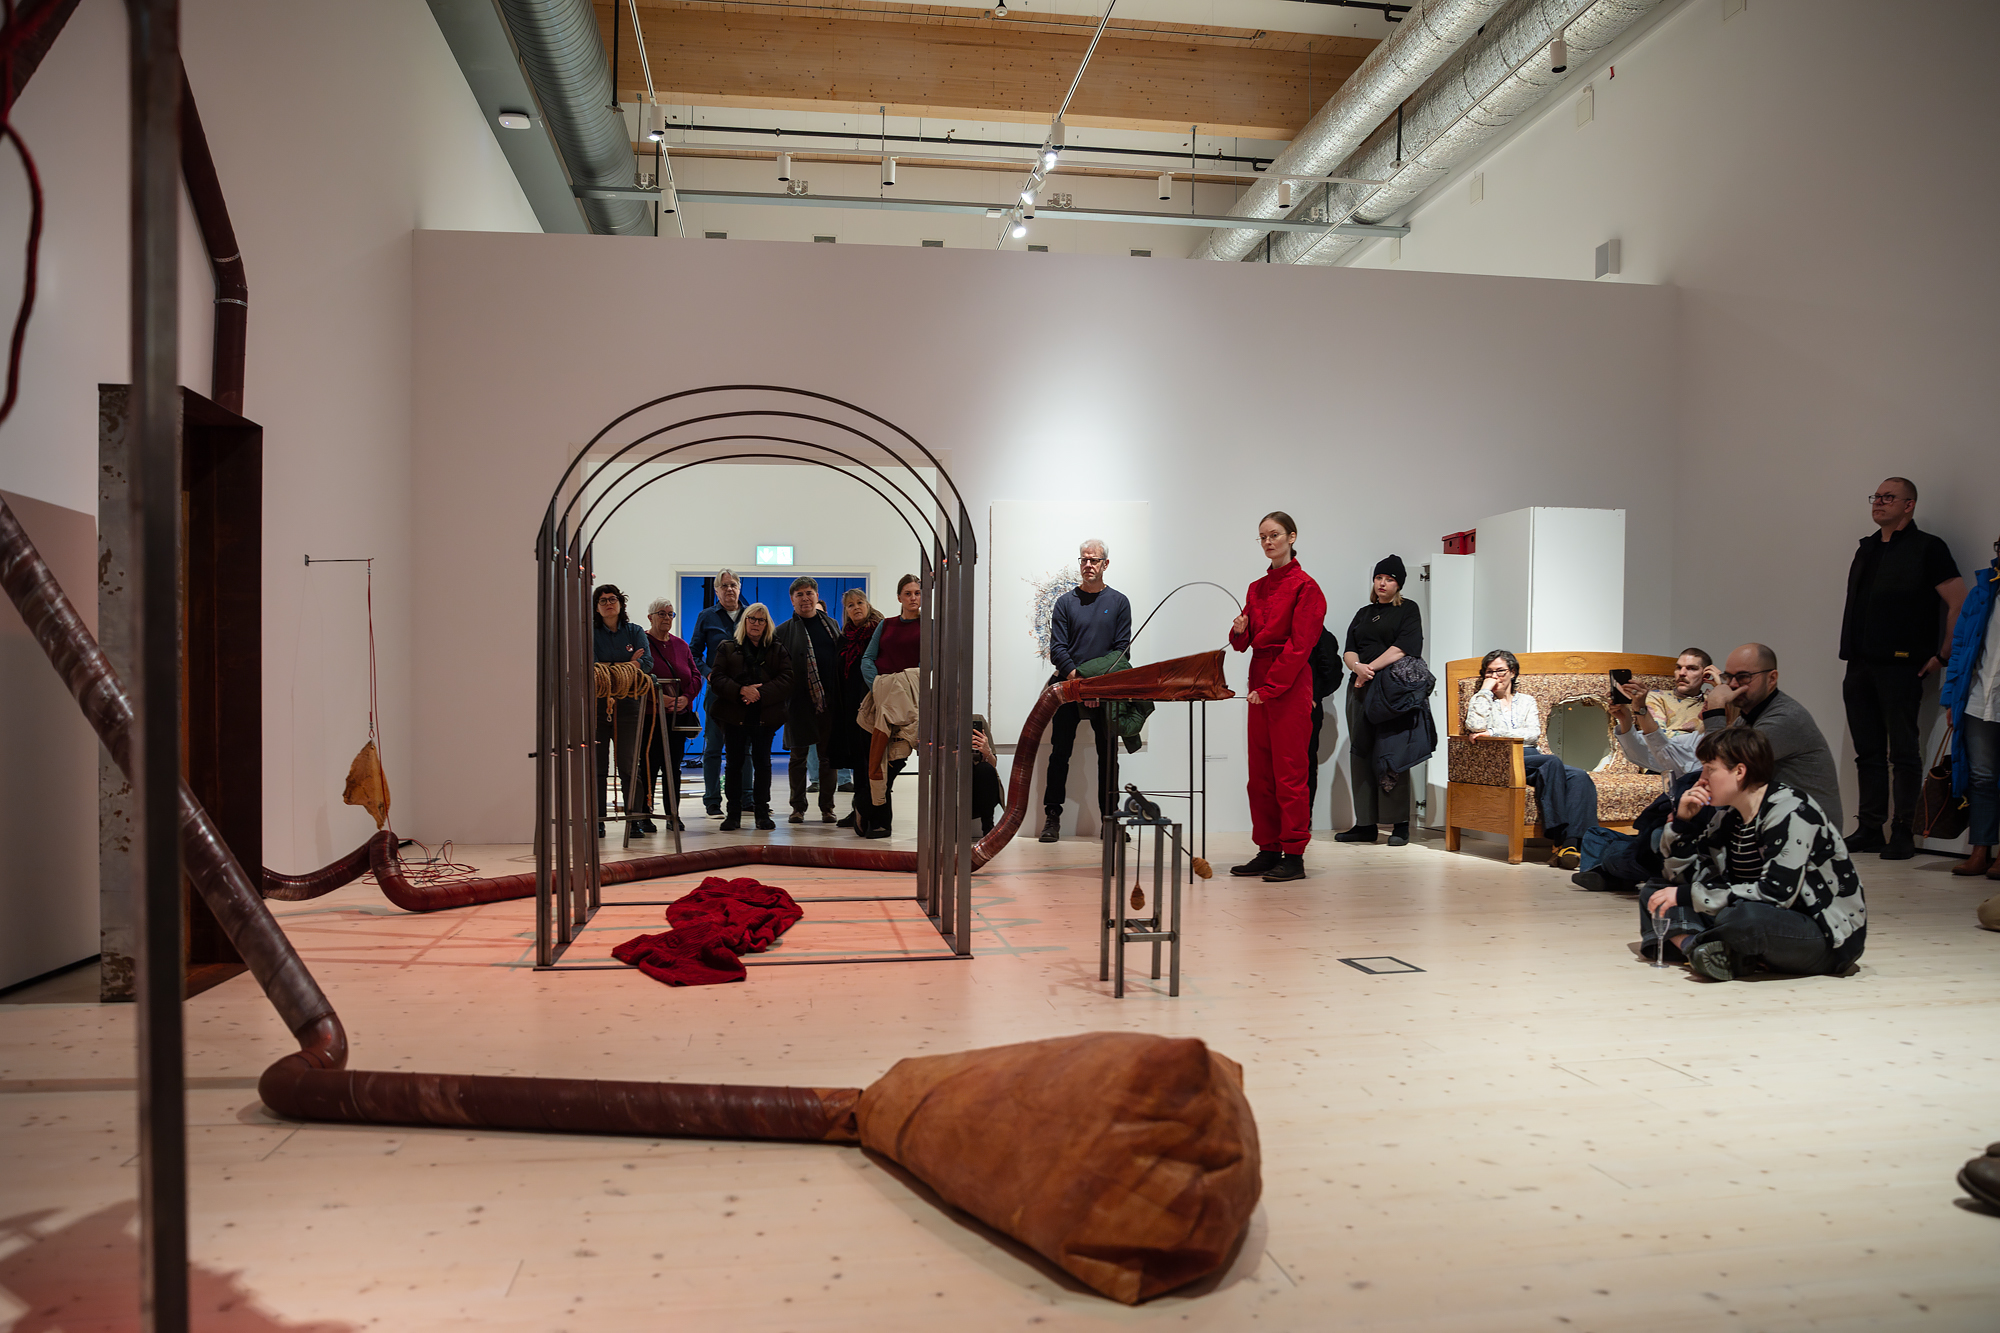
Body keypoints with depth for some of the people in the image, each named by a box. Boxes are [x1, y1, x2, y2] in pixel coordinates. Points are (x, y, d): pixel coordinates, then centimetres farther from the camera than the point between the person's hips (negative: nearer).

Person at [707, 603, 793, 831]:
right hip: (734, 715, 0)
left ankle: (762, 811, 12)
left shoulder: (777, 650, 10)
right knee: (735, 762, 2)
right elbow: (717, 678, -2)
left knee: (762, 762, 4)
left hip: (764, 716, 0)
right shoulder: (727, 648, 8)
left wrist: (760, 693, -15)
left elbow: (787, 679, -3)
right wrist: (741, 691, -17)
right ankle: (734, 813, 8)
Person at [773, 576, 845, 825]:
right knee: (798, 756, 5)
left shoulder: (831, 624, 13)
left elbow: (842, 659, 15)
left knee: (828, 755, 7)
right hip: (800, 701, -2)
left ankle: (827, 807, 15)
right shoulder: (784, 631, 3)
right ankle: (798, 807, 15)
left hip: (830, 700, 2)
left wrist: (843, 696, 8)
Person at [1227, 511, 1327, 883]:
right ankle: (1268, 850, 16)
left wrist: (1269, 688, -14)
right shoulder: (1256, 588, 16)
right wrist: (1239, 631, -6)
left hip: (1290, 684, -8)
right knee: (1260, 773, 8)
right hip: (1259, 684, 8)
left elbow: (1299, 644, -12)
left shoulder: (1306, 587, -6)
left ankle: (1294, 856, 0)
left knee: (1289, 770, -6)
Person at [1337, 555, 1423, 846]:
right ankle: (1365, 824, 5)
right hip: (1361, 689, 6)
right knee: (1360, 753, 2)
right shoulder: (1363, 614, 21)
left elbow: (1403, 647, -8)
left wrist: (1371, 668, -11)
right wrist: (1358, 667, -10)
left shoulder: (1408, 610, 6)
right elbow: (1349, 650, 11)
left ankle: (1400, 825, -6)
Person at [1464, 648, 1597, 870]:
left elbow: (1533, 733, 5)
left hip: (1532, 756, 4)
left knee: (1580, 777, -26)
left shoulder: (1527, 701, 25)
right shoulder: (1481, 701, 19)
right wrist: (1485, 690, 3)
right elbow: (1476, 726, -5)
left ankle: (1572, 842, -41)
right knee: (1552, 761, -34)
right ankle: (1558, 841, -38)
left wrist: (1494, 733, -7)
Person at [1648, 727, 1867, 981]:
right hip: (1774, 922, 8)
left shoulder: (1790, 812, -19)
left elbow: (1775, 893, -28)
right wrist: (1683, 820, -6)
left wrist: (1687, 895, -25)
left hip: (1830, 936, -8)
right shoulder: (1729, 815, 5)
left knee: (1741, 917, -40)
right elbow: (1688, 875, 8)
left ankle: (1689, 942, -9)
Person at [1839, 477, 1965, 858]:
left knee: (1903, 752, -2)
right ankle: (1869, 831, 14)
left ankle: (1903, 834, 3)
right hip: (1859, 666, 7)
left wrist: (1943, 656, -9)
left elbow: (1960, 604, -7)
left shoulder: (1927, 548, -3)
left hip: (1900, 666, -6)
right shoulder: (1866, 549, 17)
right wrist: (1851, 652, 13)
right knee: (1868, 753, 9)